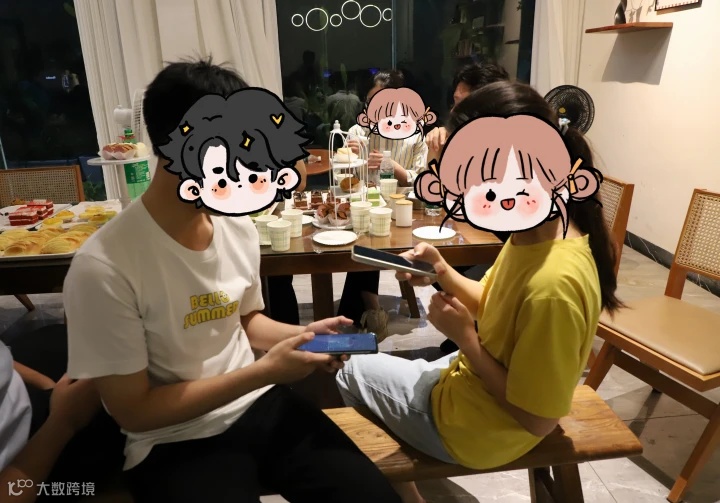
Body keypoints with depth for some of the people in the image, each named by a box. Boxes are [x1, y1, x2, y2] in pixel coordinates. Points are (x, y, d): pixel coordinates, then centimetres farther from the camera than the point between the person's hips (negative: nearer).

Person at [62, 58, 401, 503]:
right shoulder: (103, 268, -21)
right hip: (176, 443, -4)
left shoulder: (239, 227, -2)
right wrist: (263, 371, -18)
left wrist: (301, 334, -7)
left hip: (262, 405, 5)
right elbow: (134, 411, -14)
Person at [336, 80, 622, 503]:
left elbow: (537, 420, -27)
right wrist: (442, 271, -12)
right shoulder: (538, 230, -11)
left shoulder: (553, 285, -38)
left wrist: (465, 338, -23)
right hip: (477, 381, 8)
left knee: (353, 372, 14)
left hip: (477, 426, -8)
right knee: (390, 363, 28)